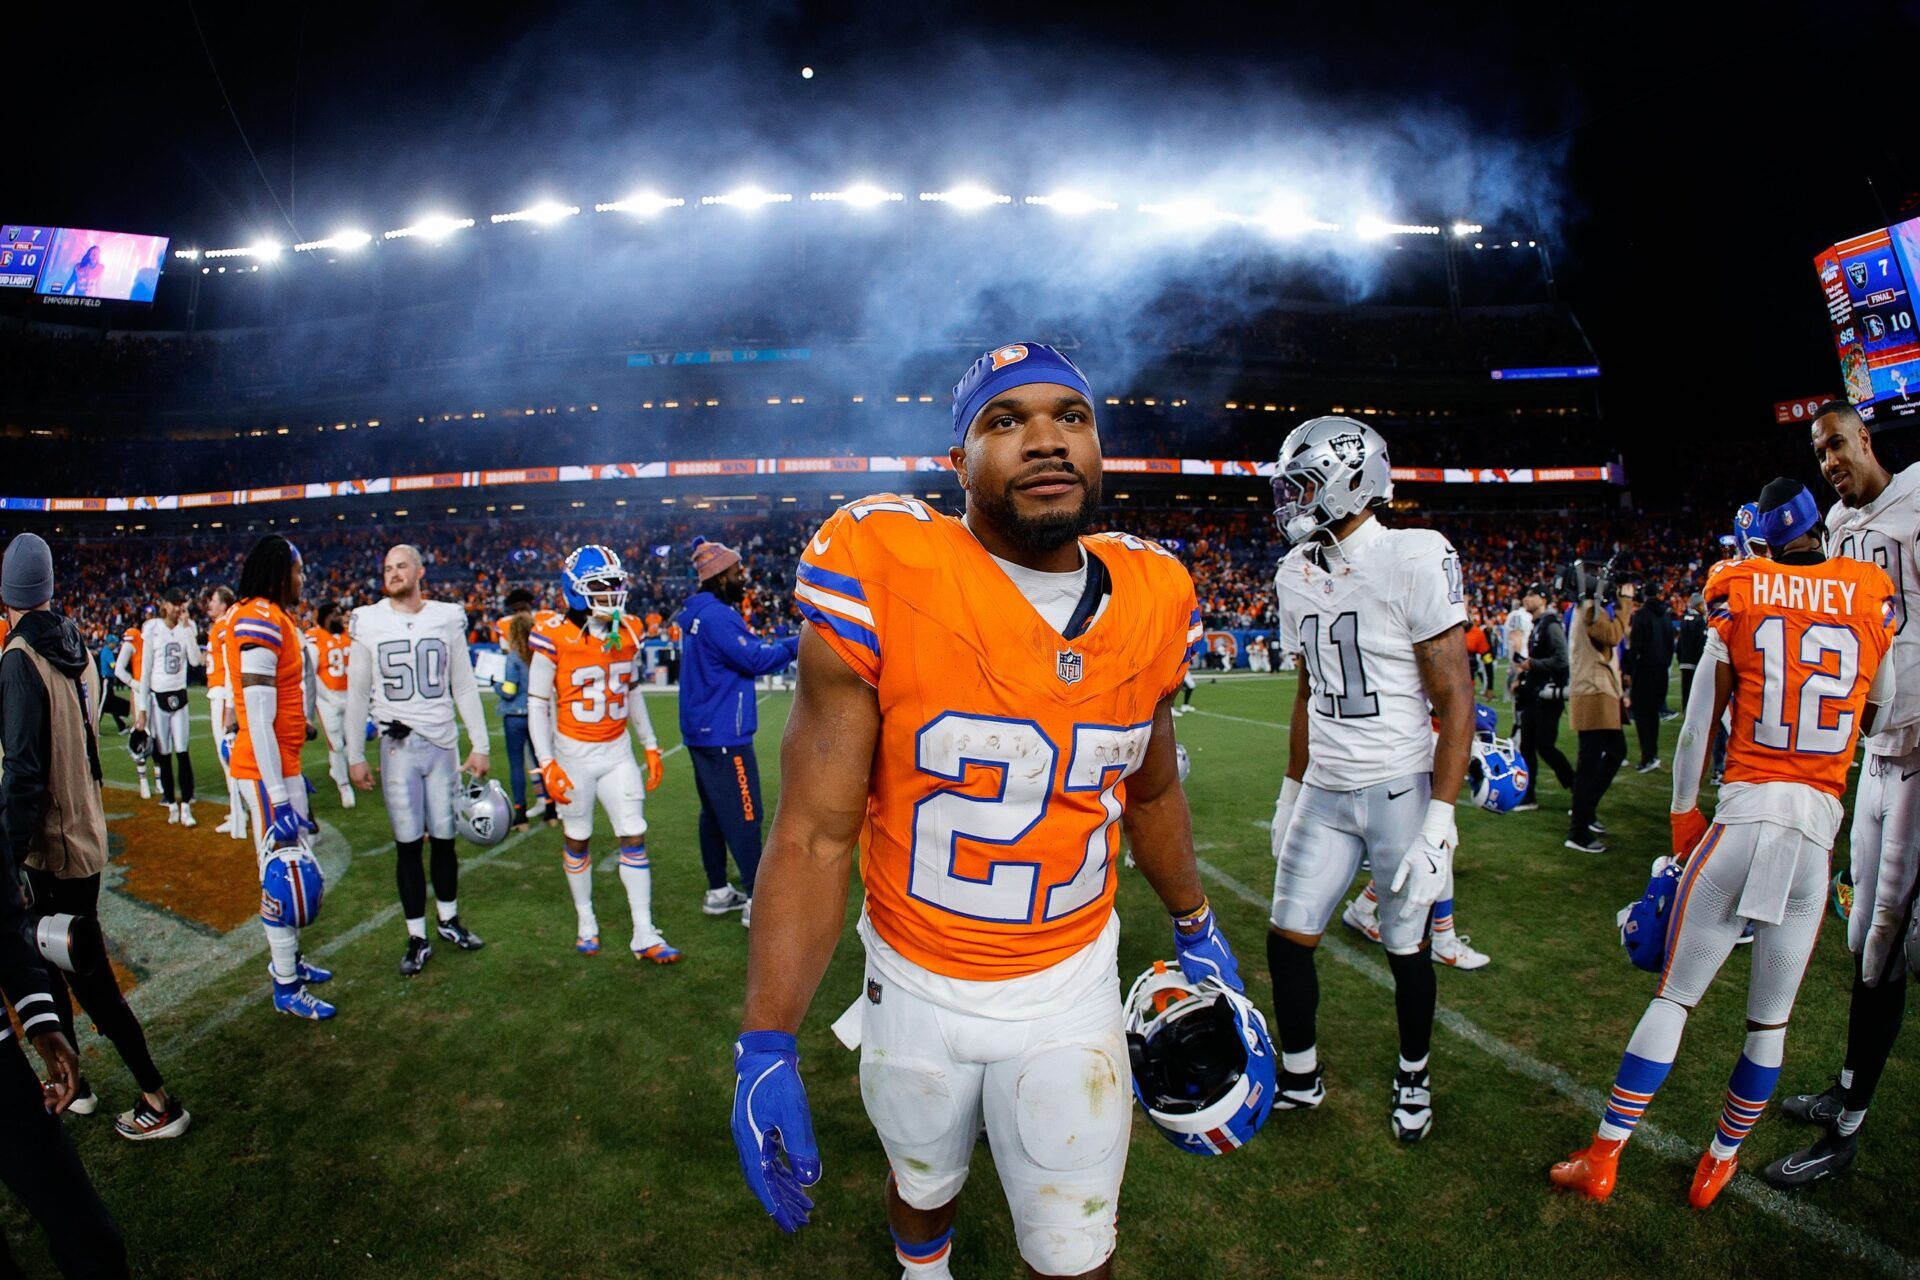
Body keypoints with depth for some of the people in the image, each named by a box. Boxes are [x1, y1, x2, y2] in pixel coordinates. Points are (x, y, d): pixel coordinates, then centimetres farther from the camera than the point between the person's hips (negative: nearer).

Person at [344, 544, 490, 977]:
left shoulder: (447, 619, 2)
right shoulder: (368, 624, 0)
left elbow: (464, 687, 6)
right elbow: (358, 694, 4)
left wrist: (479, 745, 4)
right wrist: (355, 755, 2)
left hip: (442, 744, 1)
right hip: (398, 746, -1)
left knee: (444, 839, 9)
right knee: (408, 844, 3)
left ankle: (449, 920, 29)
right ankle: (417, 938, 15)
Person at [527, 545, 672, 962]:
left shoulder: (628, 633, 0)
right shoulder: (556, 639, -15)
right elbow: (537, 704, -10)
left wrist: (651, 746, 13)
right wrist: (547, 763, -15)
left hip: (617, 751, 4)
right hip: (574, 753, -4)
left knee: (634, 838, 1)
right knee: (577, 841, 11)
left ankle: (644, 935, 8)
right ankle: (585, 921, 32)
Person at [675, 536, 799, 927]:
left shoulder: (701, 613, 13)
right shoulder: (717, 616, -19)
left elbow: (747, 650, 15)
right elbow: (756, 660, -18)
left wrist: (782, 645, 5)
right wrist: (800, 643, -10)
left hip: (702, 730, 10)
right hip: (723, 735, -10)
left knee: (714, 812, 16)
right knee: (743, 817, -4)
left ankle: (718, 891, 26)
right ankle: (758, 902, 2)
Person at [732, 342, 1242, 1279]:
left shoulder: (1150, 600, -7)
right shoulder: (884, 580, -22)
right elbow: (814, 833, -19)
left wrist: (1194, 928, 20)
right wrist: (766, 1049, -19)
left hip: (1072, 988, 2)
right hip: (916, 986, -1)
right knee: (924, 1187, 27)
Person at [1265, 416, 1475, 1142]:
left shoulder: (1414, 561, -14)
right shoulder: (1296, 575, 6)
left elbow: (1455, 701, -14)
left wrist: (1439, 822, -18)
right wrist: (1291, 792, 18)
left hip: (1401, 790, -5)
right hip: (1325, 792, 5)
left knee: (1407, 948, 11)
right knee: (1288, 939, 5)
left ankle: (1413, 1076, 37)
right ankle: (1300, 1077, 28)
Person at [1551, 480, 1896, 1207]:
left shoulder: (1739, 597, -1)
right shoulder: (1873, 599, 5)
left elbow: (1696, 729, 2)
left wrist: (1684, 819, 12)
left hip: (1743, 815, -2)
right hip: (1819, 827, 2)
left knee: (1674, 996, 7)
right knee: (1771, 1018, 15)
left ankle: (1603, 1156, 11)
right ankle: (1720, 1161, 28)